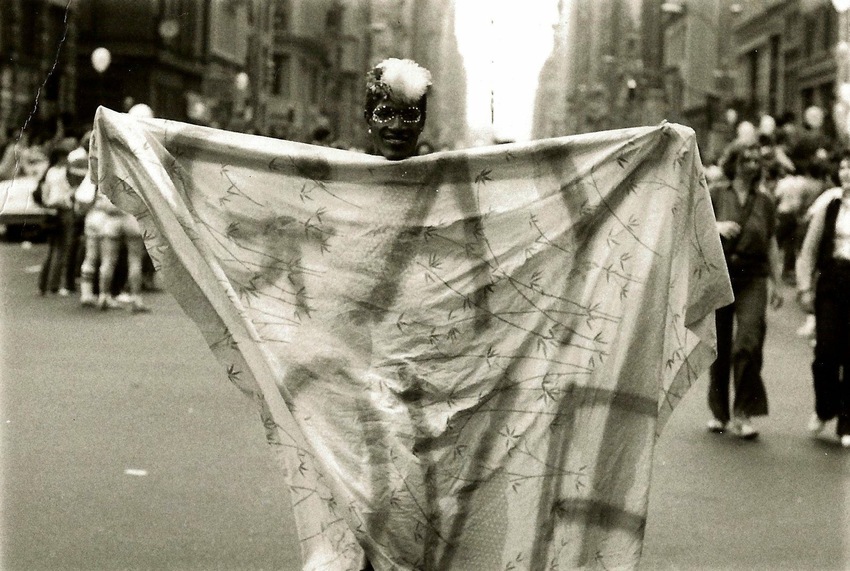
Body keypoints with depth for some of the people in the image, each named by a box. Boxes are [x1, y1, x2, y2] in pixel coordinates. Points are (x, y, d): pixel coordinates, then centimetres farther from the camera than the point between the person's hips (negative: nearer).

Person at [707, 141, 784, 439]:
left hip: (753, 279, 1)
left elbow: (771, 244, 15)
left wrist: (776, 283, 13)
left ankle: (743, 414, -8)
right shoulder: (716, 195, 7)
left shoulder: (765, 201, 12)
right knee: (719, 347, 3)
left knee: (749, 342, -13)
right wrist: (716, 227, -15)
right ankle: (719, 412, 16)